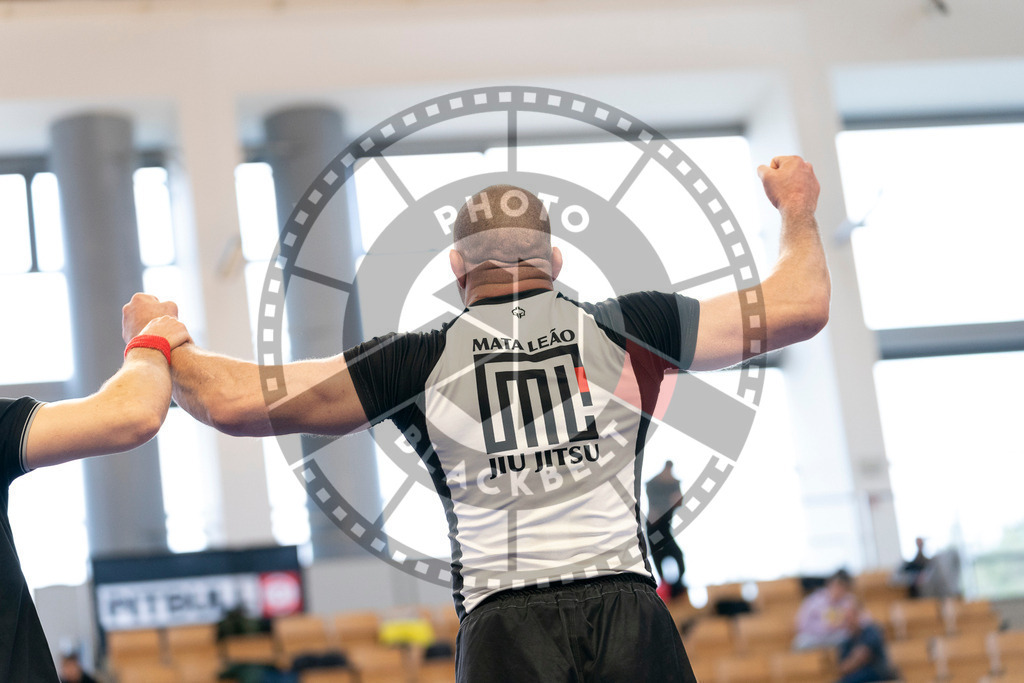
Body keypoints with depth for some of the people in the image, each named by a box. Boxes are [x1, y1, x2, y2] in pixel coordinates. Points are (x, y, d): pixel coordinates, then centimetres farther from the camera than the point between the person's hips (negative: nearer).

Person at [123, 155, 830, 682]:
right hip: (629, 611, 1)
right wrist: (798, 209, 36)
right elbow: (802, 305, 16)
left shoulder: (421, 361, 9)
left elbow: (236, 402, 7)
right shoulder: (626, 328, 11)